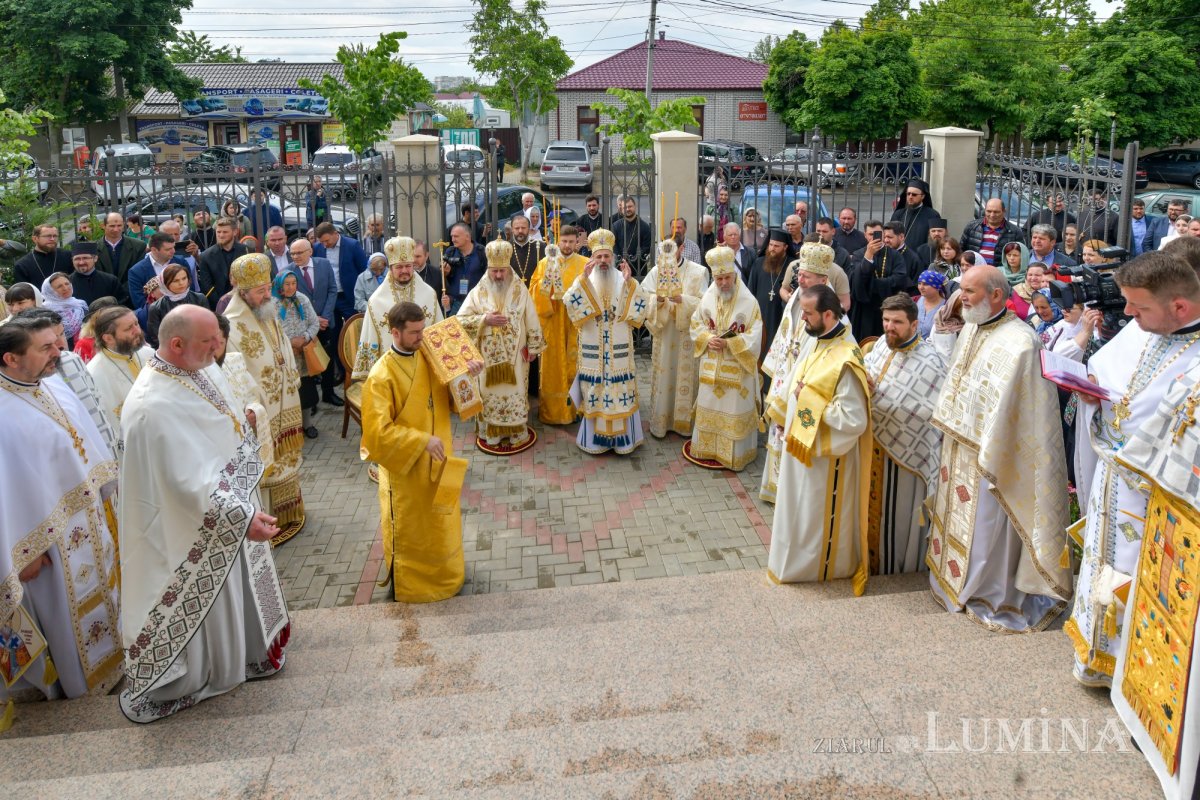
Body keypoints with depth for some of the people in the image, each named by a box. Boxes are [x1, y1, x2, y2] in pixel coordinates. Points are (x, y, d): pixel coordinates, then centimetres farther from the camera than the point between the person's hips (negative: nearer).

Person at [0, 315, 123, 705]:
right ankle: (79, 677, 35)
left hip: (88, 517, 7)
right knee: (66, 606, 13)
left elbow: (90, 443, 9)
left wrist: (107, 490, 15)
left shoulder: (55, 387, -4)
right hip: (49, 532, -7)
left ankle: (108, 653, 46)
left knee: (98, 587, 24)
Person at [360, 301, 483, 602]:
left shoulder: (429, 357, -3)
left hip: (437, 458, 6)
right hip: (404, 465, -6)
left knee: (441, 521, 22)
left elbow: (451, 398, 6)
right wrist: (421, 441, -27)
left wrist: (468, 377, -14)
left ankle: (444, 572, 44)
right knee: (407, 527, 12)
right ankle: (406, 584, 32)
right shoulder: (381, 376, -23)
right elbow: (378, 431, -24)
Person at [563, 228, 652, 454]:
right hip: (592, 350, 0)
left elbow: (642, 306, -7)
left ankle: (621, 436, 15)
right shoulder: (583, 280, 2)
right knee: (593, 392, 3)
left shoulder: (624, 280, 3)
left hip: (619, 350, 0)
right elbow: (569, 301, -14)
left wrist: (630, 283, -18)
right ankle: (595, 438, 15)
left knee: (621, 392, 3)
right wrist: (584, 279, -23)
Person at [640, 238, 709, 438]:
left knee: (685, 375, 4)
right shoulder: (657, 271, 0)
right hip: (664, 334, 1)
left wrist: (683, 300, -24)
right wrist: (656, 301, -22)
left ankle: (684, 421, 17)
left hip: (688, 334, -1)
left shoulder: (697, 272, -5)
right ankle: (660, 421, 15)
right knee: (663, 375, 4)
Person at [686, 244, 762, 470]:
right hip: (711, 367, 4)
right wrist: (708, 339, -11)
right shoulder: (707, 298, 0)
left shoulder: (749, 302, -13)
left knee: (734, 410, 2)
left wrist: (728, 343, -21)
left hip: (737, 369, -4)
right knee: (708, 407, 14)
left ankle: (734, 453, 15)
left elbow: (754, 337, -13)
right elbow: (695, 325, 8)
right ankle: (706, 447, 29)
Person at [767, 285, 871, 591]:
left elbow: (854, 420, -30)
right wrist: (791, 426, 11)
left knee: (819, 514, 11)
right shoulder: (815, 342, -1)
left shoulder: (845, 361, -28)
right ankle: (797, 560, 41)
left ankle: (820, 566, 31)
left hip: (825, 453, -9)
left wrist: (810, 401, -25)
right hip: (801, 443, 9)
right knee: (798, 508, 23)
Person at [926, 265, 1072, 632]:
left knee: (987, 526, 5)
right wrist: (949, 429, 14)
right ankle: (957, 581, 38)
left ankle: (992, 597, 23)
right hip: (958, 449, 8)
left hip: (989, 455, -8)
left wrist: (991, 458, -22)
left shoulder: (1019, 342, -23)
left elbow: (1006, 407, -23)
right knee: (958, 518, 21)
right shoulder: (970, 331, 5)